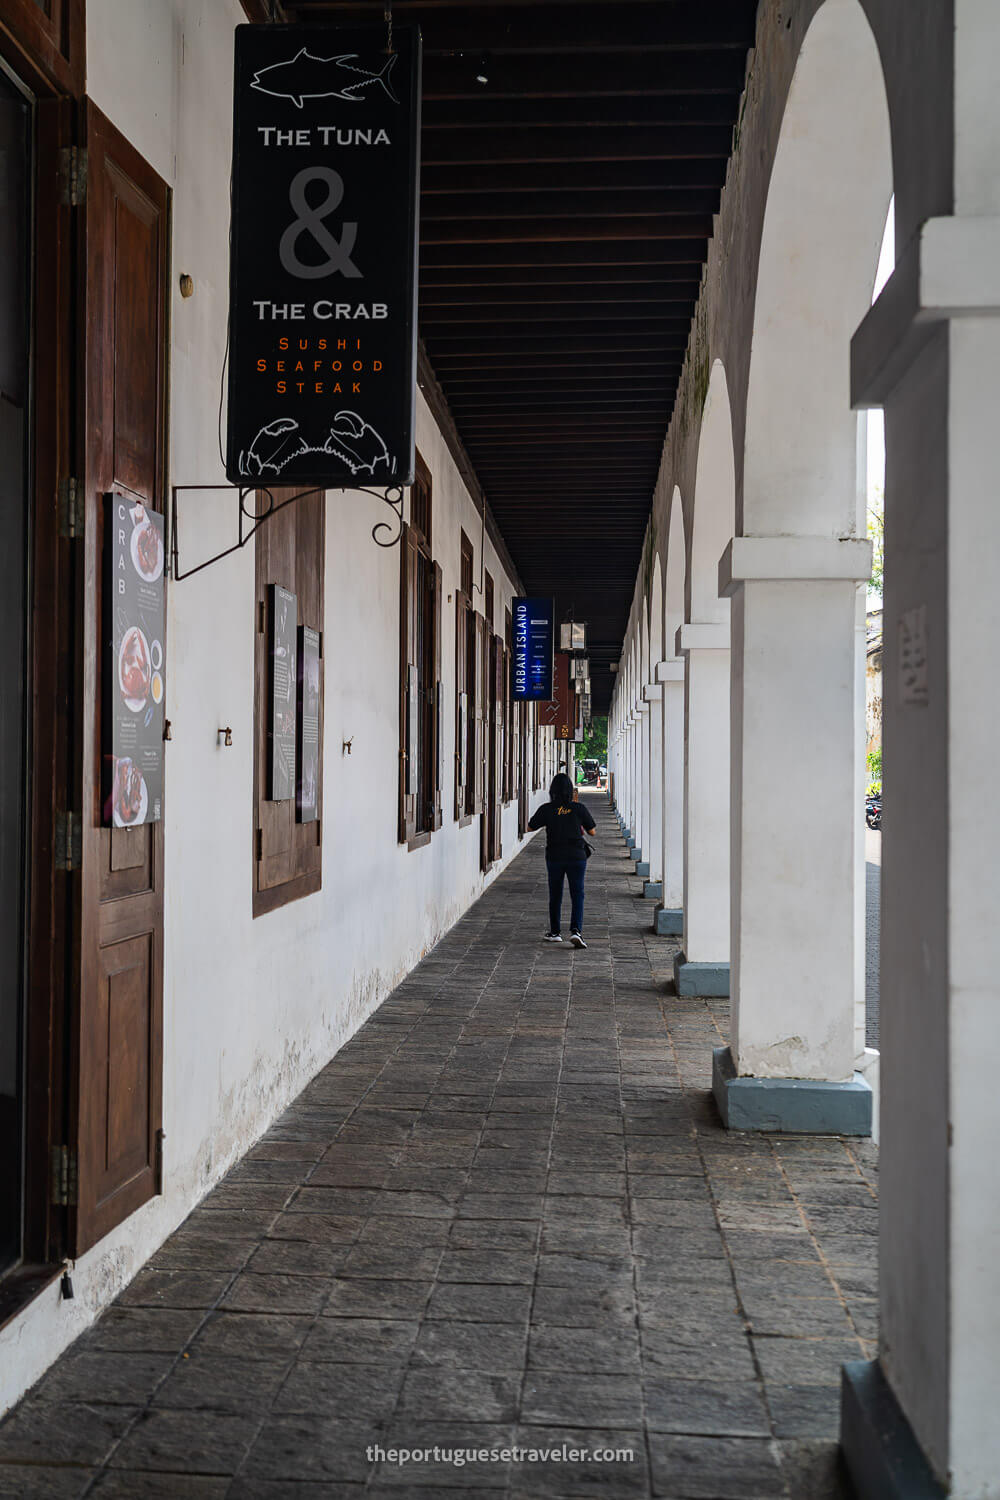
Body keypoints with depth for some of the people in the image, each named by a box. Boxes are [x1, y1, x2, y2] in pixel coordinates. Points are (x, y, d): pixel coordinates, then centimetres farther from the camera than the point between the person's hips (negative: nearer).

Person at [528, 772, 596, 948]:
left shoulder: (547, 809, -7)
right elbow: (591, 831, 4)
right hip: (576, 856, -1)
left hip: (554, 857, 1)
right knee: (577, 895, 2)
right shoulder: (579, 808, -7)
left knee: (555, 896, 14)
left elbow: (530, 827, 5)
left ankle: (555, 932, 22)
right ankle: (576, 930, -16)